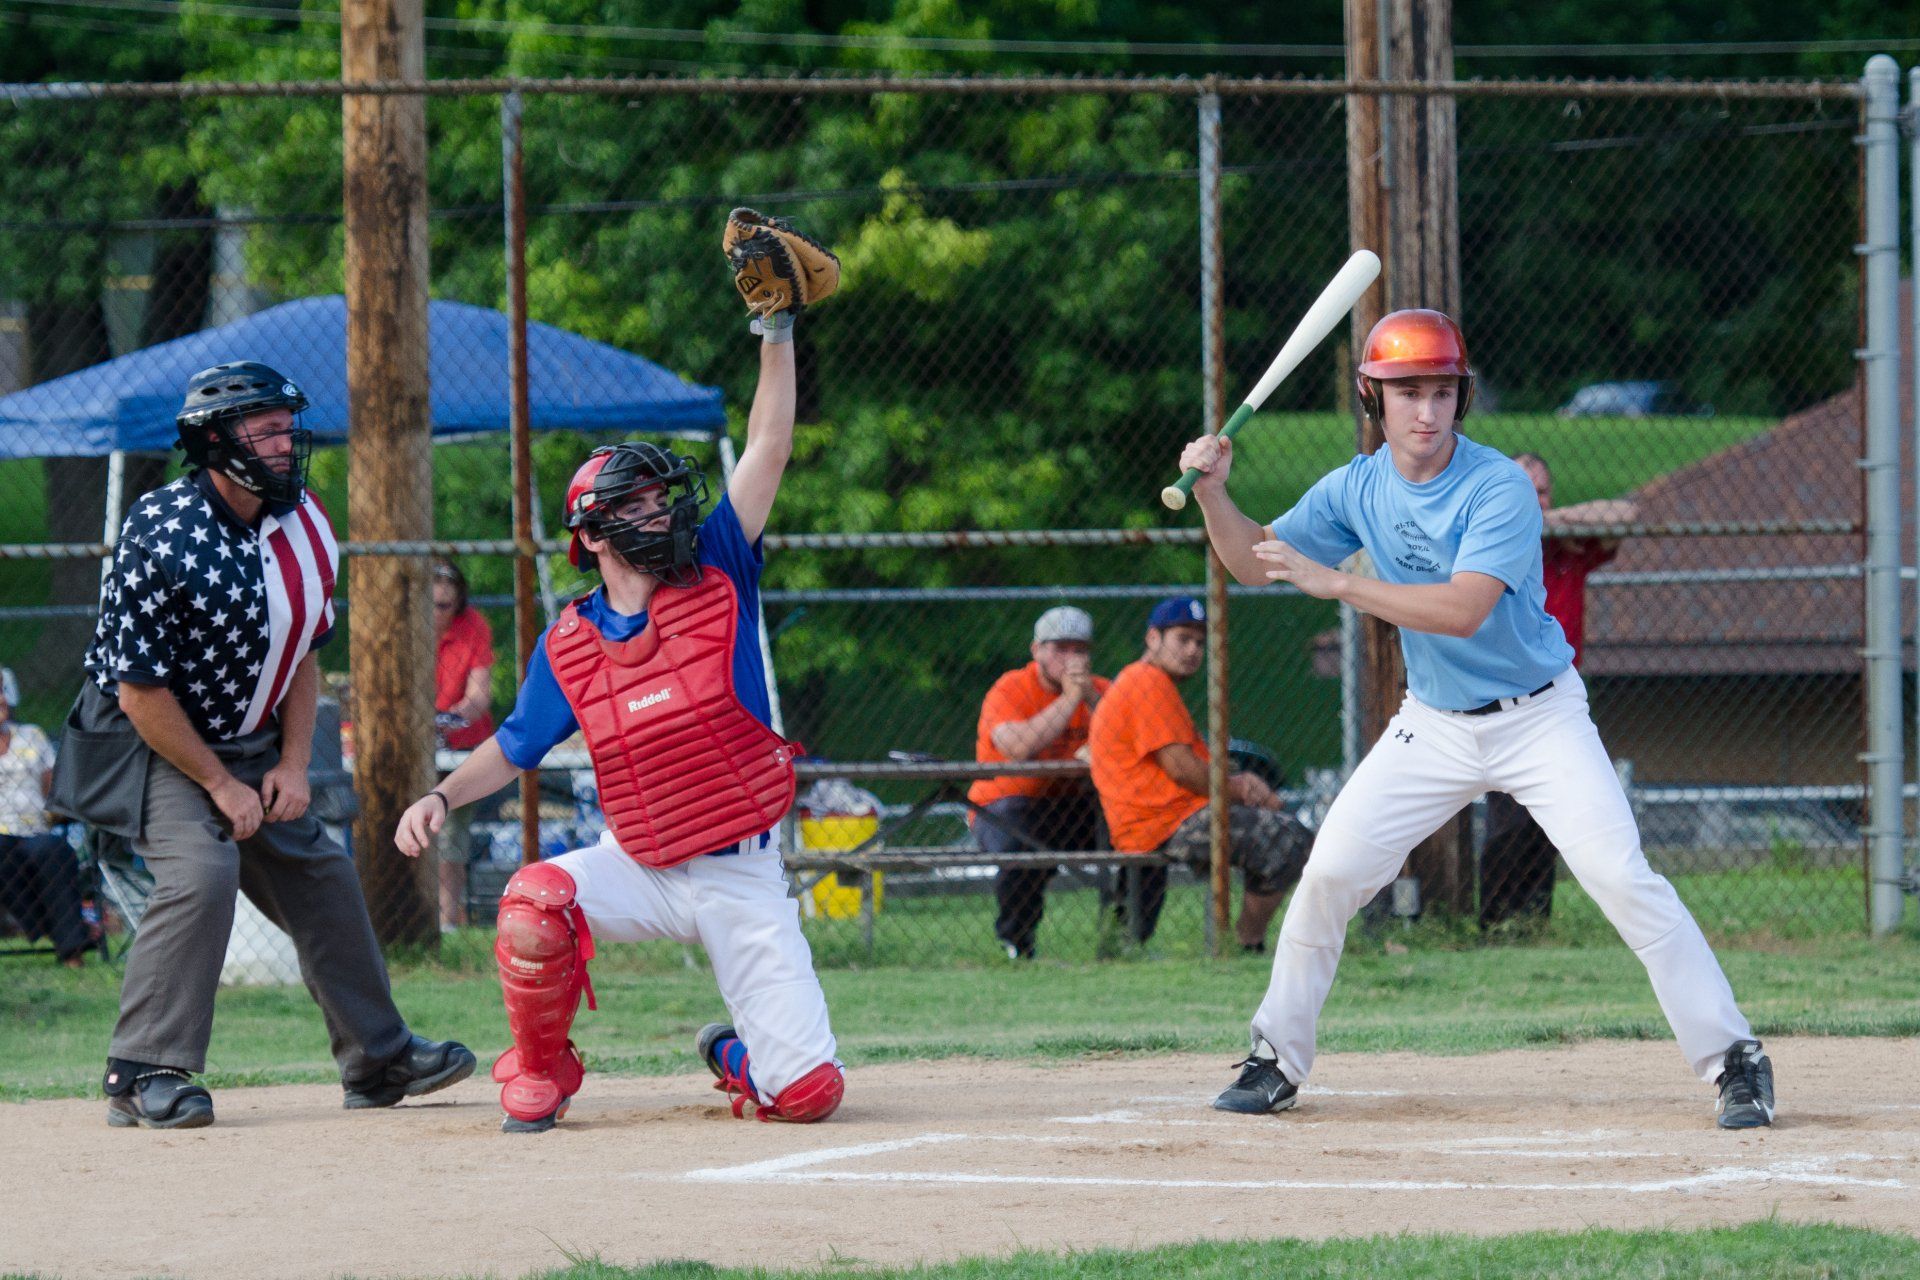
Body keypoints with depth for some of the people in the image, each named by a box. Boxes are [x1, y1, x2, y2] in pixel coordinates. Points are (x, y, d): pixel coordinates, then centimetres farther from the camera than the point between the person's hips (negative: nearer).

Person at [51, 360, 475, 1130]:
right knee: (201, 872, -26)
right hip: (154, 746, -8)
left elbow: (303, 653, 10)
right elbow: (142, 692, -23)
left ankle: (377, 1059, 23)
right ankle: (145, 1075, -21)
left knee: (320, 876, 8)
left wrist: (292, 764, 0)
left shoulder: (301, 524, -2)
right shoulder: (164, 539, -26)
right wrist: (220, 785, -18)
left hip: (251, 745, 8)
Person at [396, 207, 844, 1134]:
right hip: (639, 865, 1)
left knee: (806, 1092, -11)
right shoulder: (570, 646, 1)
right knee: (531, 909, -31)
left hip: (742, 877, -1)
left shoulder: (717, 584, -4)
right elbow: (512, 748, 10)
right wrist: (441, 796, -8)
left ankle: (737, 1054, 27)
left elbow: (767, 453, -8)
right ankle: (539, 1075, -4)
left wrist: (774, 327, -13)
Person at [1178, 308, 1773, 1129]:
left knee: (1621, 875, -17)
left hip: (1538, 718, -5)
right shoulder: (1357, 490, -3)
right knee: (1328, 874, -1)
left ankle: (1732, 1058, -11)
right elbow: (1255, 562, 6)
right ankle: (1277, 1060, 14)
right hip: (1433, 725, 5)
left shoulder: (1499, 488, -21)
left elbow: (1463, 609, -34)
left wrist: (1333, 582, -36)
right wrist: (1213, 493, -13)